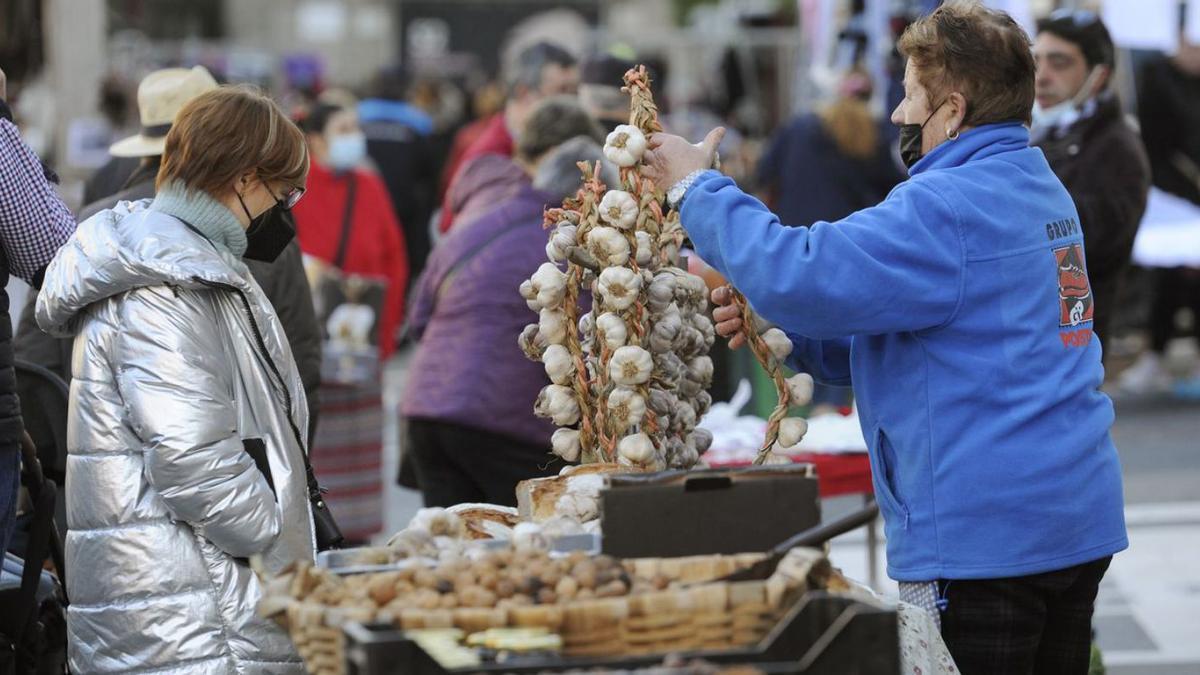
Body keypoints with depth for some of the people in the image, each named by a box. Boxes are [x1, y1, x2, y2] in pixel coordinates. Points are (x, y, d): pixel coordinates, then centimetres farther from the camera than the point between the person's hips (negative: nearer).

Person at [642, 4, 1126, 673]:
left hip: (982, 537, -10)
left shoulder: (947, 209, -18)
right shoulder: (1046, 192, 15)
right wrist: (775, 325, 10)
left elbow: (803, 273, -23)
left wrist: (699, 188, -9)